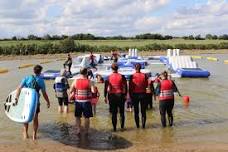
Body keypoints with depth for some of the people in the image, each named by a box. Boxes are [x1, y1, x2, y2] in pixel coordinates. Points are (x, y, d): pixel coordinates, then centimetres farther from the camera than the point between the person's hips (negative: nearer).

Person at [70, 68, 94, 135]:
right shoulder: (89, 81, -10)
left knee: (78, 117, 16)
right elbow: (93, 91, -18)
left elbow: (71, 91, -1)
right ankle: (86, 131, 14)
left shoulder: (75, 81, -4)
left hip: (78, 101, 2)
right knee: (86, 117, 9)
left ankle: (78, 130, 16)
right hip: (86, 101, -2)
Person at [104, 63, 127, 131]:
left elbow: (106, 88, 0)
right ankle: (122, 126, 10)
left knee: (113, 113, 7)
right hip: (120, 95, 0)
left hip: (112, 96, 1)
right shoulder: (122, 77, -3)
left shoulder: (108, 77, -1)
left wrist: (105, 97, 5)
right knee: (121, 112, 10)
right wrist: (125, 95, 6)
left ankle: (114, 128, 8)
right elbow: (125, 87, -3)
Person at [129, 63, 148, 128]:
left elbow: (130, 87, -5)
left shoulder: (132, 76, -8)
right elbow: (146, 85, -1)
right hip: (143, 94, 1)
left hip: (135, 94, 0)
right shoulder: (144, 75, -6)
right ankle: (143, 125, 8)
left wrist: (130, 95, 4)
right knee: (143, 111, 8)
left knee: (136, 111, 8)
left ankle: (137, 125, 11)